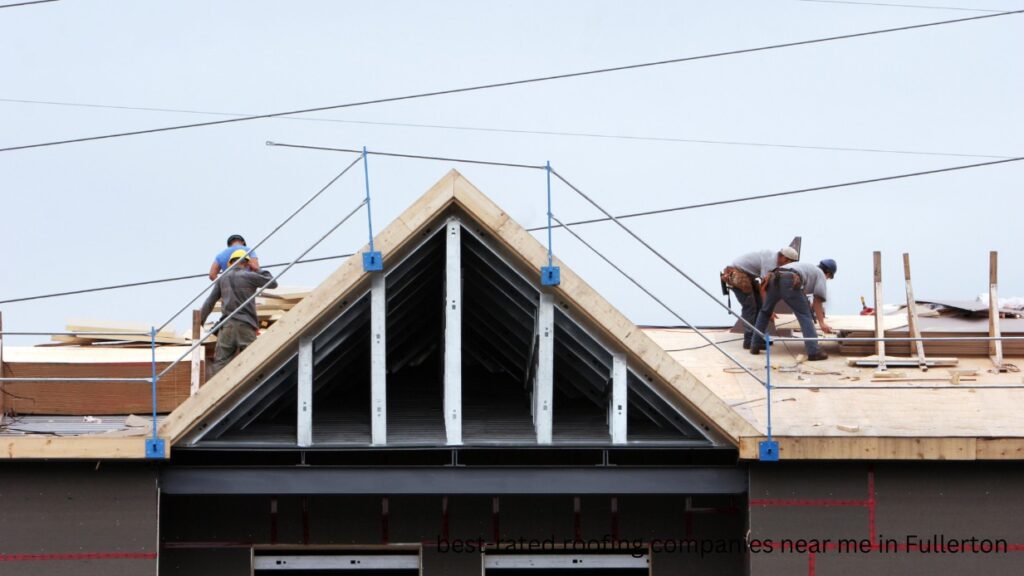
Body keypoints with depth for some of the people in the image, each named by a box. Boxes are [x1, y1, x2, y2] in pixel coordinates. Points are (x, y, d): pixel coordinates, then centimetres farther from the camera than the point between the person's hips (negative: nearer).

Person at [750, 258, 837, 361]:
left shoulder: (808, 267, 42)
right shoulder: (820, 274, 21)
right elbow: (818, 300, 11)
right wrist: (822, 323, 11)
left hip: (773, 279, 7)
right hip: (789, 283, -7)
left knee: (765, 312, 25)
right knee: (805, 316, -1)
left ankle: (755, 346, 27)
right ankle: (813, 352, -10)